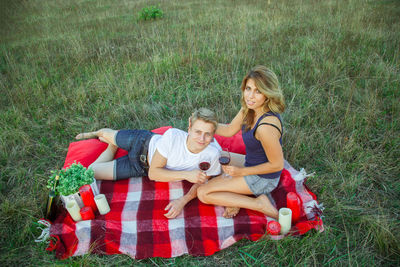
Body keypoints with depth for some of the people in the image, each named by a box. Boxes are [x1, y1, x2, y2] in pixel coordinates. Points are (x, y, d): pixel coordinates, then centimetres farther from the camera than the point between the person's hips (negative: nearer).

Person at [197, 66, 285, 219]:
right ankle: (236, 198, 5)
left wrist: (242, 172, -17)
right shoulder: (249, 108, -8)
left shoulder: (266, 126, -35)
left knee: (203, 193, -8)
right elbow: (230, 130, 5)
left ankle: (259, 204, -7)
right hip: (250, 163, 9)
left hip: (264, 178, -9)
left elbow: (277, 165, -24)